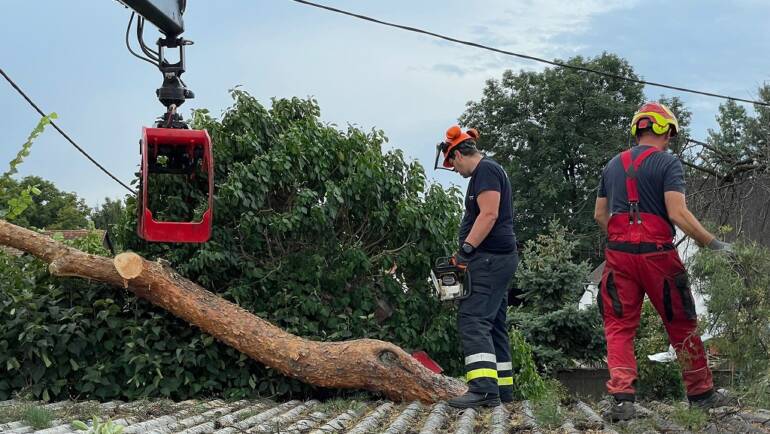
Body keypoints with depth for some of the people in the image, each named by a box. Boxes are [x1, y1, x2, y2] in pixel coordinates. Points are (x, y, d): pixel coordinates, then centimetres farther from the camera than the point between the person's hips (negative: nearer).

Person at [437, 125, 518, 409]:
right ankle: (502, 388, 17)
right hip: (496, 261, 11)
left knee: (473, 320, -18)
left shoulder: (485, 170, -10)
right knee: (494, 324, 13)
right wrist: (469, 251, 15)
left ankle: (483, 389, -27)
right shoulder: (488, 171, 22)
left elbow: (489, 215, -21)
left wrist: (466, 249, -25)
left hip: (490, 259, -11)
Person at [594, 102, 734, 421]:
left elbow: (599, 215, 15)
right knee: (681, 324, 11)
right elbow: (678, 213, -14)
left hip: (619, 253, 4)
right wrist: (712, 243, -7)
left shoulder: (613, 165, 13)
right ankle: (701, 393, 22)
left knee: (619, 327, 5)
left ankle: (622, 398, -9)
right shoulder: (668, 162, -4)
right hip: (657, 253, -3)